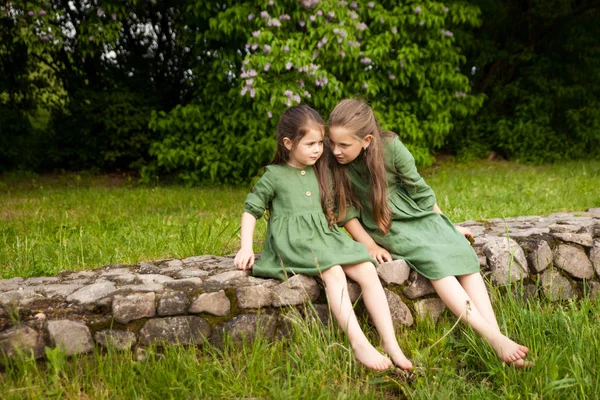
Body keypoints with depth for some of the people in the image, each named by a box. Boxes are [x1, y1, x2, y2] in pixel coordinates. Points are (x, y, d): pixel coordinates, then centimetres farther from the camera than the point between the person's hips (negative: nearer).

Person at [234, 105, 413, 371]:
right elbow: (251, 210, 5)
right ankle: (359, 344, -37)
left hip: (324, 236, 6)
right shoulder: (274, 175, 2)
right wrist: (246, 248, -6)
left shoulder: (319, 172, 17)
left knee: (367, 271, -18)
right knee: (334, 274, -33)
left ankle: (391, 344, -20)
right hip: (293, 241, -5)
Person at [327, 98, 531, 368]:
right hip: (387, 229, -2)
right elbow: (346, 210, -6)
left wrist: (447, 227, 7)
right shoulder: (333, 162, -16)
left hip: (420, 215, 2)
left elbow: (419, 189, -3)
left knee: (462, 253, -24)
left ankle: (498, 336, -32)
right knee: (434, 260, -29)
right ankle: (492, 337, -37)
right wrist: (369, 244, -16)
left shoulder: (390, 146, -16)